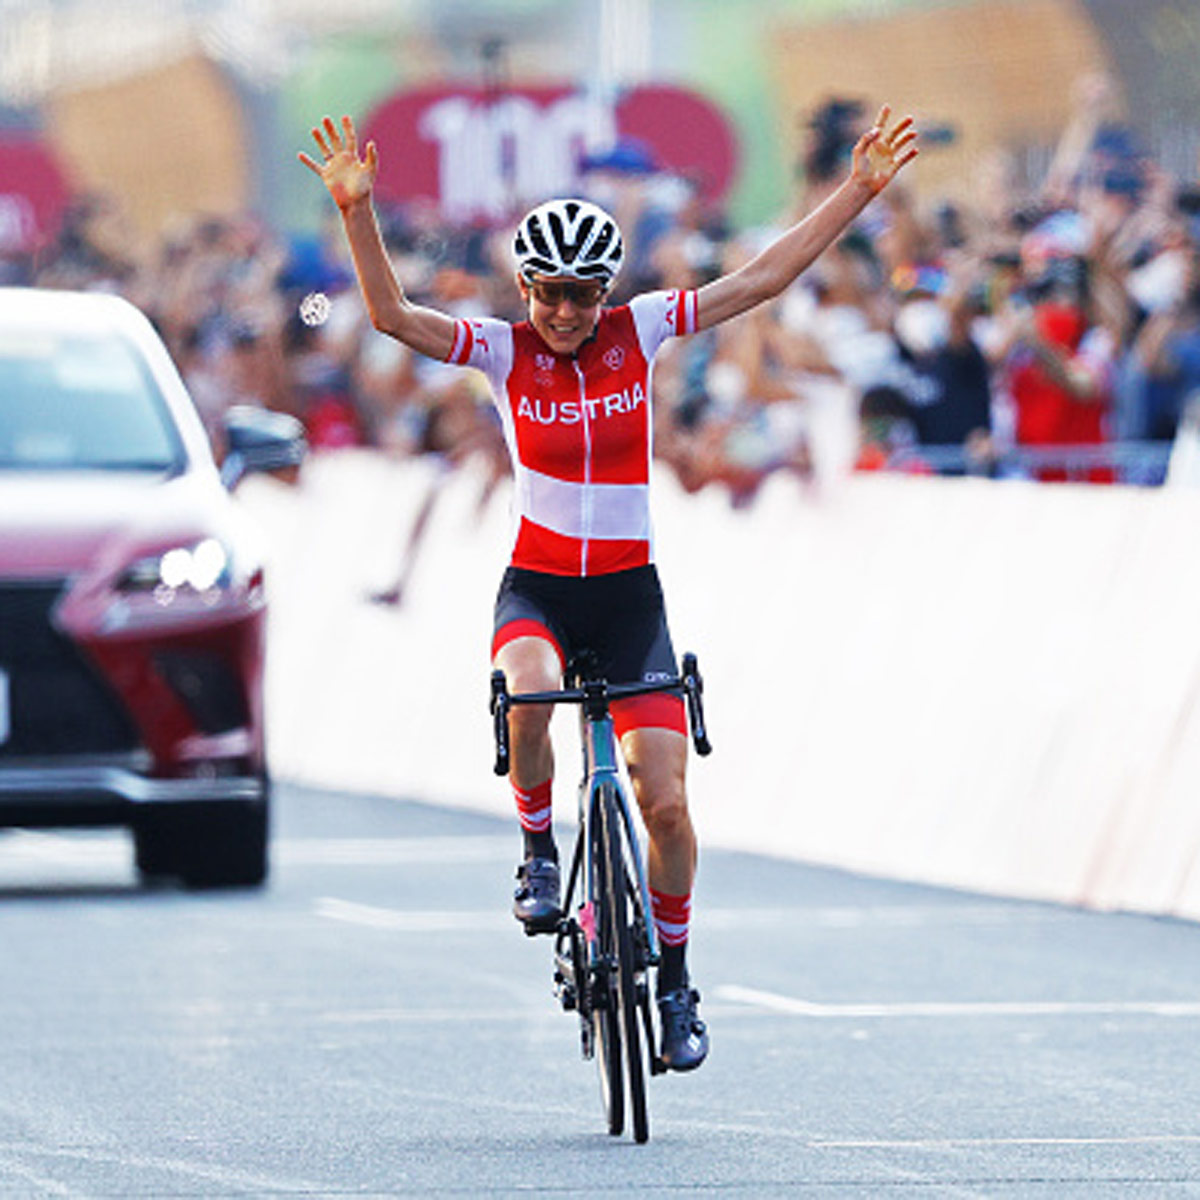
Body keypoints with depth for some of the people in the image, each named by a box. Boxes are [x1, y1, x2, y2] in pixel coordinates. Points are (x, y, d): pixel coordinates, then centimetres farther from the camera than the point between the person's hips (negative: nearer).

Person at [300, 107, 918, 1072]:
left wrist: (861, 189, -10)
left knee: (664, 799, -7)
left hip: (630, 595, 1)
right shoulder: (504, 350, -4)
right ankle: (539, 849, -11)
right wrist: (357, 209, -32)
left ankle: (674, 978, 15)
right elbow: (393, 313, -18)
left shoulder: (640, 332, -2)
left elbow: (764, 278, -3)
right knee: (531, 688, -37)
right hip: (536, 590, -1)